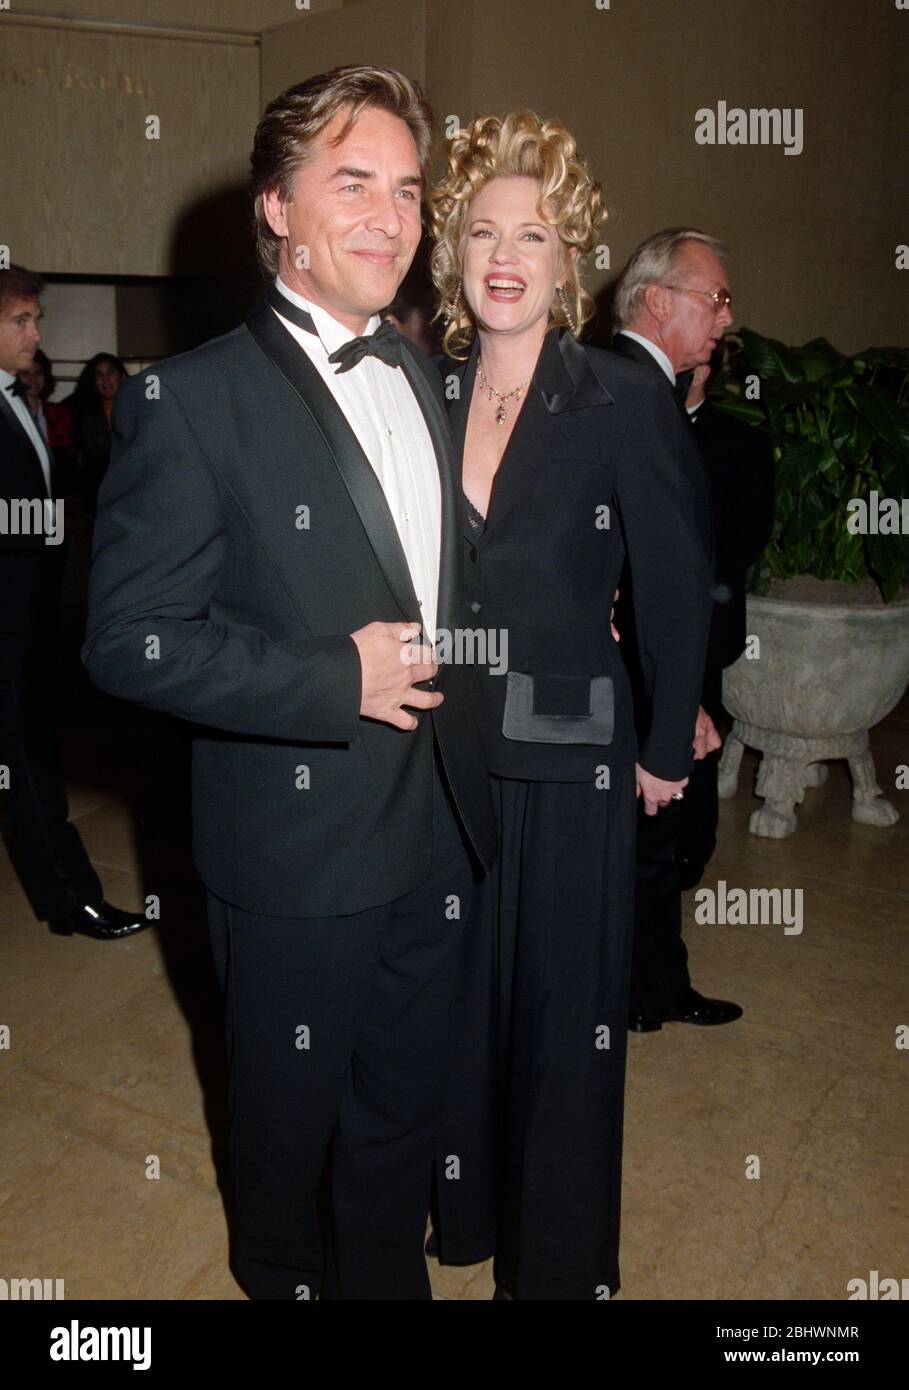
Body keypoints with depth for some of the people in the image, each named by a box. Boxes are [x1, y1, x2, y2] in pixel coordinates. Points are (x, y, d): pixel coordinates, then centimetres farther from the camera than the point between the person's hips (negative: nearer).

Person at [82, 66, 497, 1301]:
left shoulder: (424, 378, 8)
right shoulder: (192, 399, -14)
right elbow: (131, 638, -17)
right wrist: (338, 682, -22)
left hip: (438, 831, 6)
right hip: (298, 843, -5)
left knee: (406, 1104, 22)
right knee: (291, 1112, 19)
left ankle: (389, 1273, 48)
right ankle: (285, 1273, 49)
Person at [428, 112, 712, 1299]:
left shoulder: (625, 401, -8)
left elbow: (676, 588, -5)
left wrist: (667, 752, -2)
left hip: (569, 755, -3)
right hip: (442, 749, 4)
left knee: (566, 1010, 10)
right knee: (455, 995, 17)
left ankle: (561, 1257, 34)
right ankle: (464, 1210, 43)